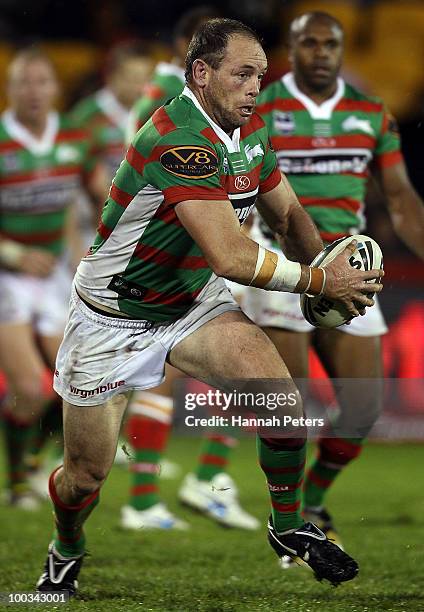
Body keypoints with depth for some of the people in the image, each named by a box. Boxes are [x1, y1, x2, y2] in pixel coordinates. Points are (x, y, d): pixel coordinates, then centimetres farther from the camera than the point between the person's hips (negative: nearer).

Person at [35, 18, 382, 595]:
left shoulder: (249, 131, -3)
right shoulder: (179, 141, -32)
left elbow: (287, 212, 12)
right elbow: (231, 257, -37)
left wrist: (327, 263, -7)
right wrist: (319, 281, -26)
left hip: (196, 304, 6)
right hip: (112, 318, -6)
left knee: (283, 398, -19)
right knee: (86, 473, 3)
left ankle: (289, 526, 4)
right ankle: (66, 551, 37)